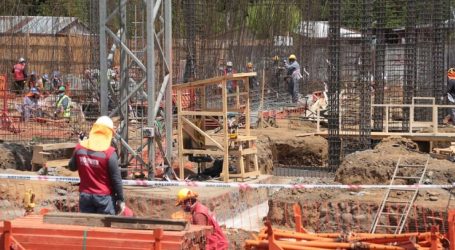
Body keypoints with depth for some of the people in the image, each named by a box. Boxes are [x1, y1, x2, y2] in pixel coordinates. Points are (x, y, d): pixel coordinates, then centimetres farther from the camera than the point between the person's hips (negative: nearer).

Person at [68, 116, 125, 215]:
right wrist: (120, 200, -3)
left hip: (85, 196, 4)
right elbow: (116, 179, -11)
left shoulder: (80, 148, -4)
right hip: (104, 197, -4)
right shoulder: (109, 152, -15)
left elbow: (72, 167, 13)